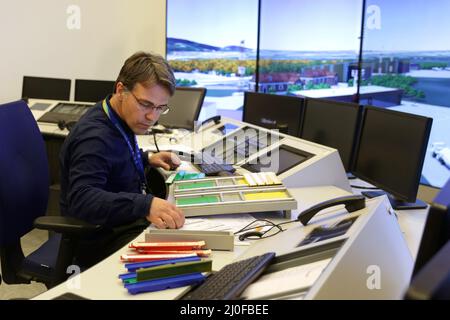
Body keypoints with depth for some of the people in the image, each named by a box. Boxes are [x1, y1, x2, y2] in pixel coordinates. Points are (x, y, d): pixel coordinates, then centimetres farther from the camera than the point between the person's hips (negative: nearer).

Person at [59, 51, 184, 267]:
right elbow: (82, 200, -37)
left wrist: (146, 158, 12)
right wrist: (145, 205, -50)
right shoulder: (94, 136, -24)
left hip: (127, 223, 9)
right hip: (102, 240, -9)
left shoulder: (122, 119, 7)